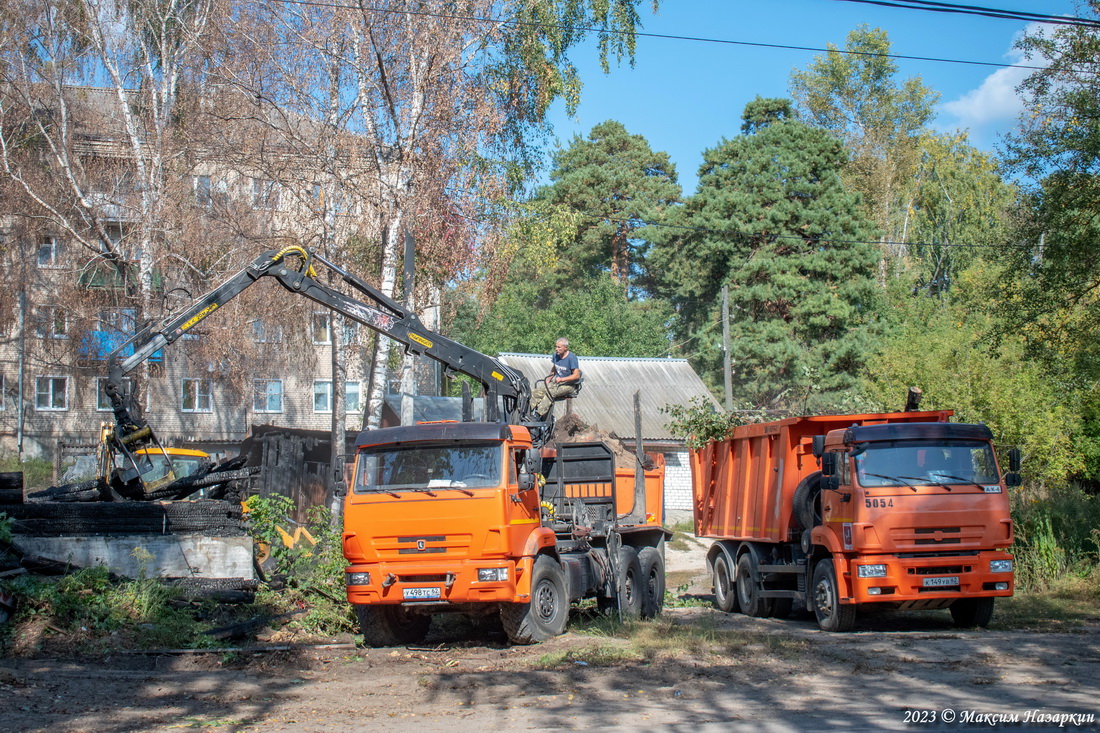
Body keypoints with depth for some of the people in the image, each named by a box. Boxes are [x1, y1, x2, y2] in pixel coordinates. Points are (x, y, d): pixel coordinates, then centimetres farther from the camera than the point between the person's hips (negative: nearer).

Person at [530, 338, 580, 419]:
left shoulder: (571, 357, -13)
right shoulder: (556, 355, 9)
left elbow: (576, 375, -18)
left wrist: (561, 379, -25)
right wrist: (547, 381, 6)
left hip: (568, 384, -7)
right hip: (555, 382, 7)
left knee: (550, 392, -34)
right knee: (537, 392, -17)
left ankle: (538, 415, -39)